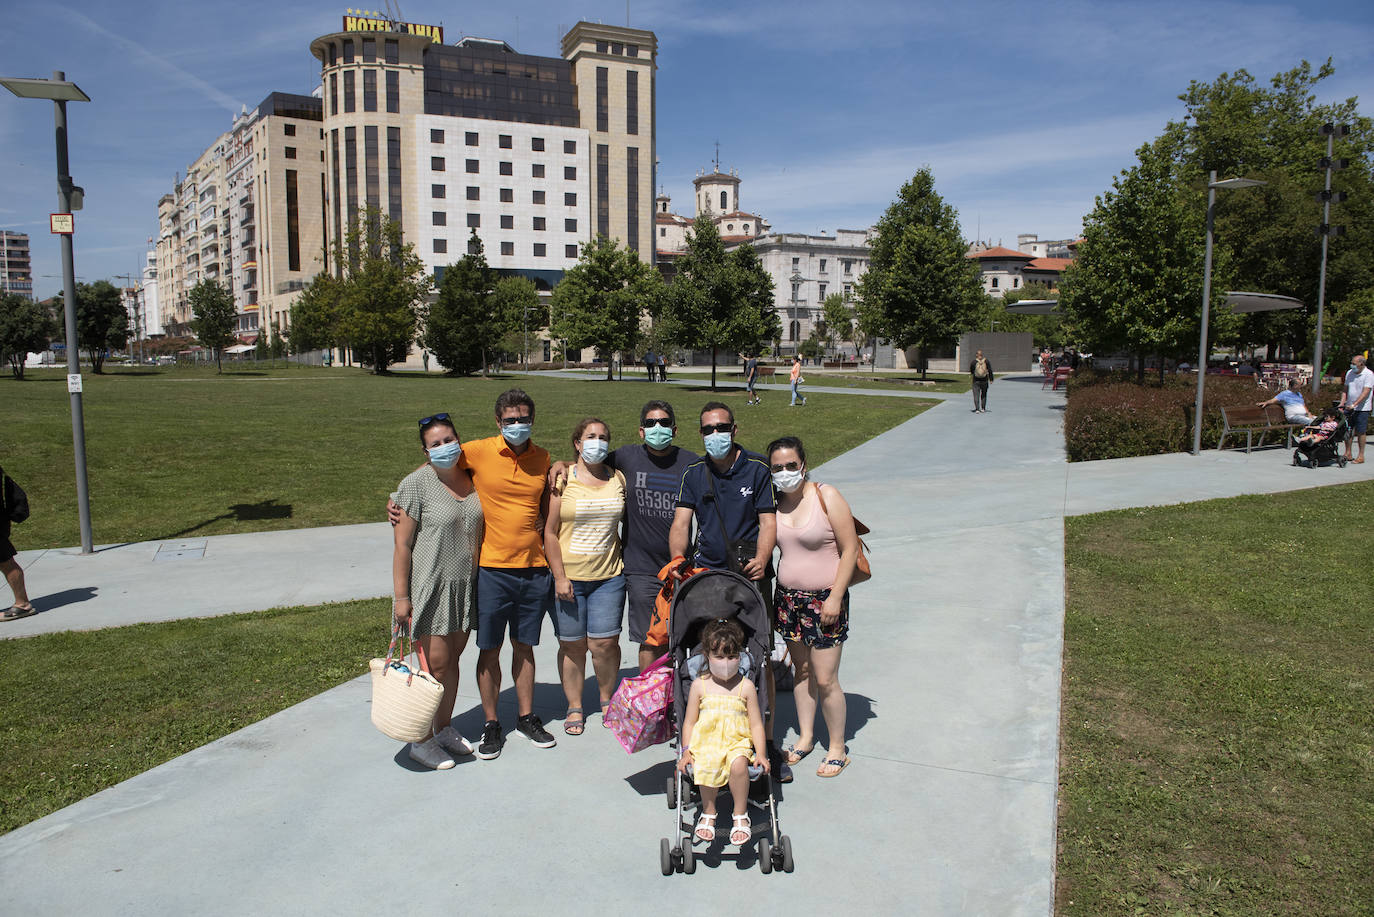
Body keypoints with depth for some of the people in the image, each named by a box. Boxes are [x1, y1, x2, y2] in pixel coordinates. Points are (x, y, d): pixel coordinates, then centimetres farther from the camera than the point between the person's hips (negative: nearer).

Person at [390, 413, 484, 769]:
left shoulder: (471, 478, 4)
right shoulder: (416, 484, -12)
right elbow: (402, 544, -11)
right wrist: (401, 596, -13)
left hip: (466, 586, 5)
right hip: (429, 586, -5)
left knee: (452, 659, 14)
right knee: (435, 665, -3)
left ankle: (444, 728, 29)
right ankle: (422, 740, 13)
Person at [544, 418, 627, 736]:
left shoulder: (617, 478, 7)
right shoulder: (563, 479, -3)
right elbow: (550, 532, -4)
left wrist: (627, 562, 9)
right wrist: (560, 576, -9)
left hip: (609, 577, 2)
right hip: (568, 577, -2)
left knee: (605, 642, 0)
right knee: (572, 645, 5)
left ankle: (607, 698, 24)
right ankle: (575, 707, 22)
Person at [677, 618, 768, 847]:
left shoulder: (746, 687, 4)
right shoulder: (699, 685, 5)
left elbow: (756, 724, 6)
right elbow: (690, 722, 9)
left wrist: (760, 754, -6)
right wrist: (686, 751, -3)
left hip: (737, 741, 0)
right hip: (706, 741, 1)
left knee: (738, 764, -33)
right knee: (706, 767, -31)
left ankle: (740, 815, -10)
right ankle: (708, 813, -4)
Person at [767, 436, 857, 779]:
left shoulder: (826, 497, -12)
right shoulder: (774, 503, 2)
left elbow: (850, 549, -12)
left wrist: (835, 597, -15)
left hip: (825, 599, -5)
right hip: (788, 596, 5)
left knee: (825, 680, -1)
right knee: (802, 671, 14)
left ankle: (837, 749, 17)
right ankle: (805, 737, 30)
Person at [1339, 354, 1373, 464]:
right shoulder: (1349, 373, 8)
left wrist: (1354, 404, -26)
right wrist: (1342, 404, 3)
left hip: (1362, 408, -5)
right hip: (1349, 407, 5)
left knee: (1361, 432, 0)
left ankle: (1361, 456, 7)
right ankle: (1347, 454, 15)